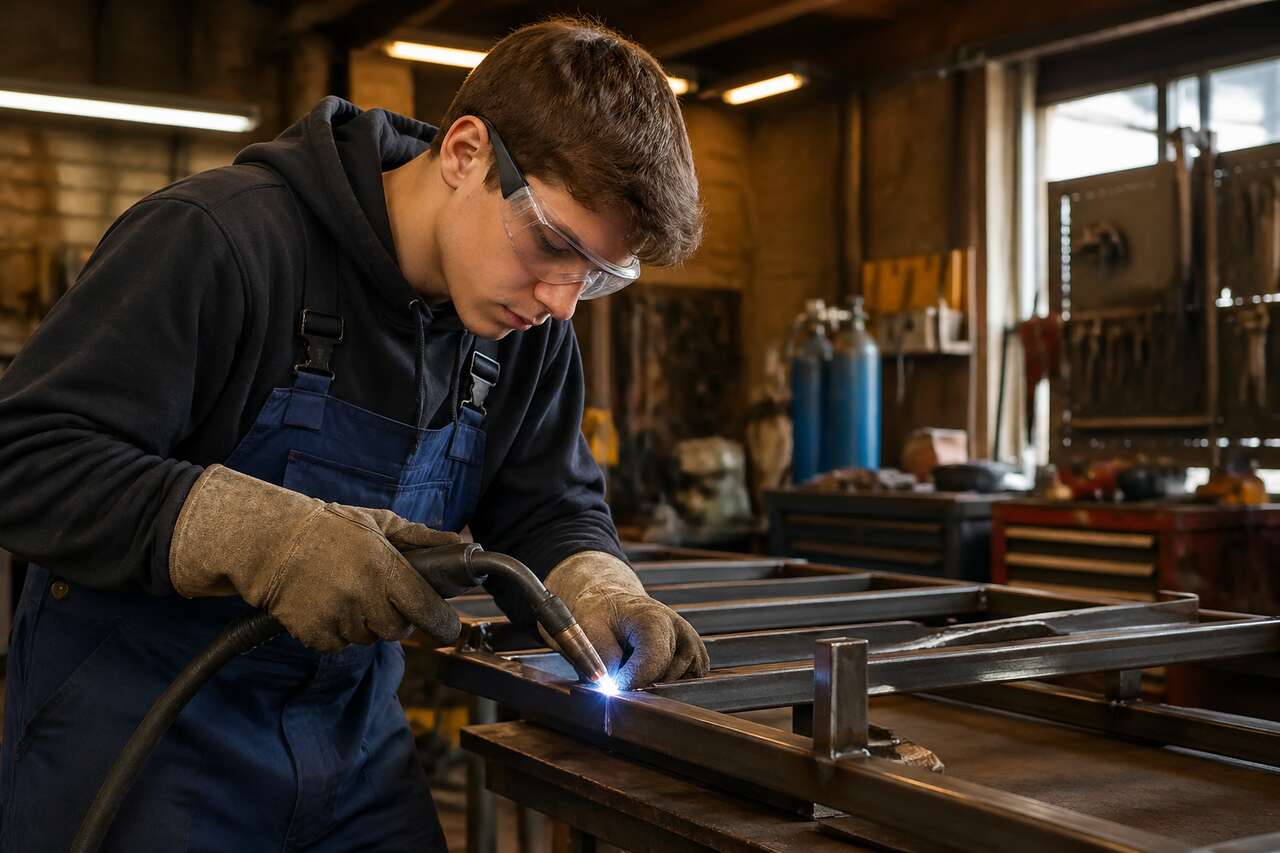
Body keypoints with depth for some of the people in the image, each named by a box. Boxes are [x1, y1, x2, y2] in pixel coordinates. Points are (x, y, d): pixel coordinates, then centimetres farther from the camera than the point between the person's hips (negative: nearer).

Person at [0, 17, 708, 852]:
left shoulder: (534, 329, -3)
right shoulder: (219, 238, -22)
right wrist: (258, 534, -37)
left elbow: (549, 507, 6)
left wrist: (598, 591, -17)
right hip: (136, 726, -5)